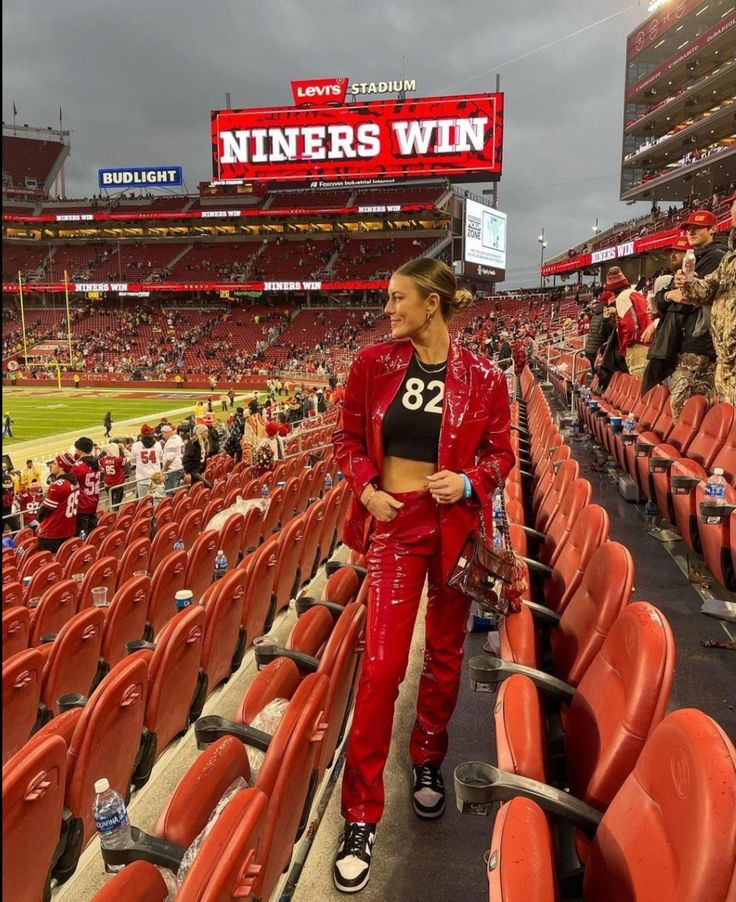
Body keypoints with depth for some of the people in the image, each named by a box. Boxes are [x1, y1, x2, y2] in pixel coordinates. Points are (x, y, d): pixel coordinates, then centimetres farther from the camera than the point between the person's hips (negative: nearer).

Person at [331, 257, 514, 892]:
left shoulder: (482, 378, -6)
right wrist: (366, 487, -11)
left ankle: (428, 760, 42)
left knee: (445, 654, 15)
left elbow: (499, 451, 1)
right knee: (383, 663, -3)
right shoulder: (374, 363, -2)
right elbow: (349, 437, 5)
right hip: (394, 521, 0)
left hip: (456, 523, 1)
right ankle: (361, 815, 12)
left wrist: (469, 482, -18)